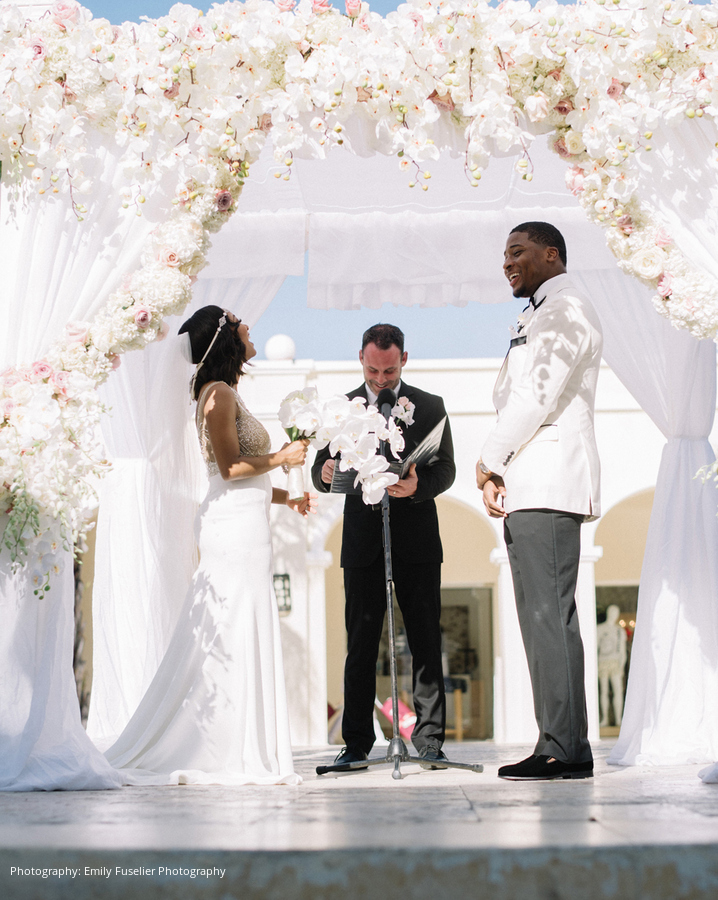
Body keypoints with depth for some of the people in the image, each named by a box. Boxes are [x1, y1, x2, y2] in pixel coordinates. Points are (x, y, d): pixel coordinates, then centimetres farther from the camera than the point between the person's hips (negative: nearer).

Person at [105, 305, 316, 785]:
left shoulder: (227, 395, 20)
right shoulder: (220, 393, -9)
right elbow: (231, 466, -16)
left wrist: (287, 497, 19)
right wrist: (282, 457, -4)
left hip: (244, 525, 10)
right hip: (237, 526, -10)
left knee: (245, 641, 9)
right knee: (233, 640, -7)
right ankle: (227, 754, -3)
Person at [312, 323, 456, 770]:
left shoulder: (429, 406, 7)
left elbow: (446, 469, 1)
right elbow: (321, 469, 8)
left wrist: (418, 486, -21)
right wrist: (325, 472, -17)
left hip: (416, 539, -1)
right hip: (363, 543, 1)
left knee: (426, 643, -1)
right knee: (361, 644, 3)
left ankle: (429, 738, 4)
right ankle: (357, 742, 8)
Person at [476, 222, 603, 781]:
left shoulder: (567, 311, -4)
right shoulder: (539, 317, 26)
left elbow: (540, 395, -14)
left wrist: (490, 461, -7)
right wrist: (498, 473, 8)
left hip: (548, 485, -10)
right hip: (526, 486, 10)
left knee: (550, 615, -13)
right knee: (543, 617, 7)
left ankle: (564, 749, -13)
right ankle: (563, 745, 10)